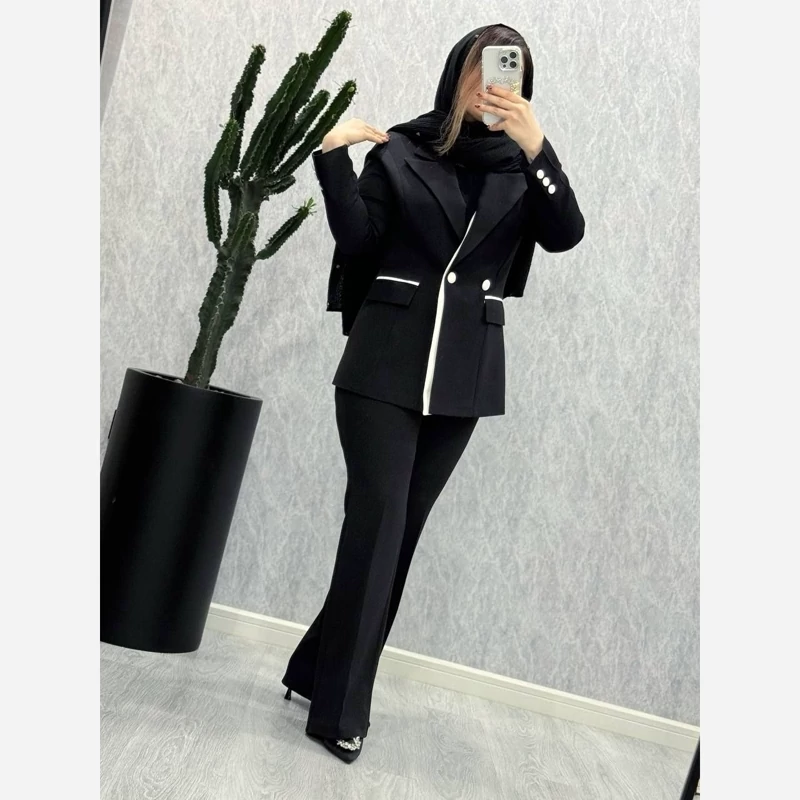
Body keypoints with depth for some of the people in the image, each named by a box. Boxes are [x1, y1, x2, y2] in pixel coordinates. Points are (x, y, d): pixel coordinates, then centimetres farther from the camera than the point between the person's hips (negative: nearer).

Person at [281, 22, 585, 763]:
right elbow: (357, 242, -4)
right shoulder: (400, 150, 3)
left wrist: (535, 146, -20)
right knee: (378, 523, -8)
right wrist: (333, 157, -13)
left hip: (464, 376, 3)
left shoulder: (523, 165, 8)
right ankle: (339, 710, 3)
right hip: (385, 364, -3)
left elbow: (565, 235, -9)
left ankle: (320, 668, 24)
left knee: (400, 529, 8)